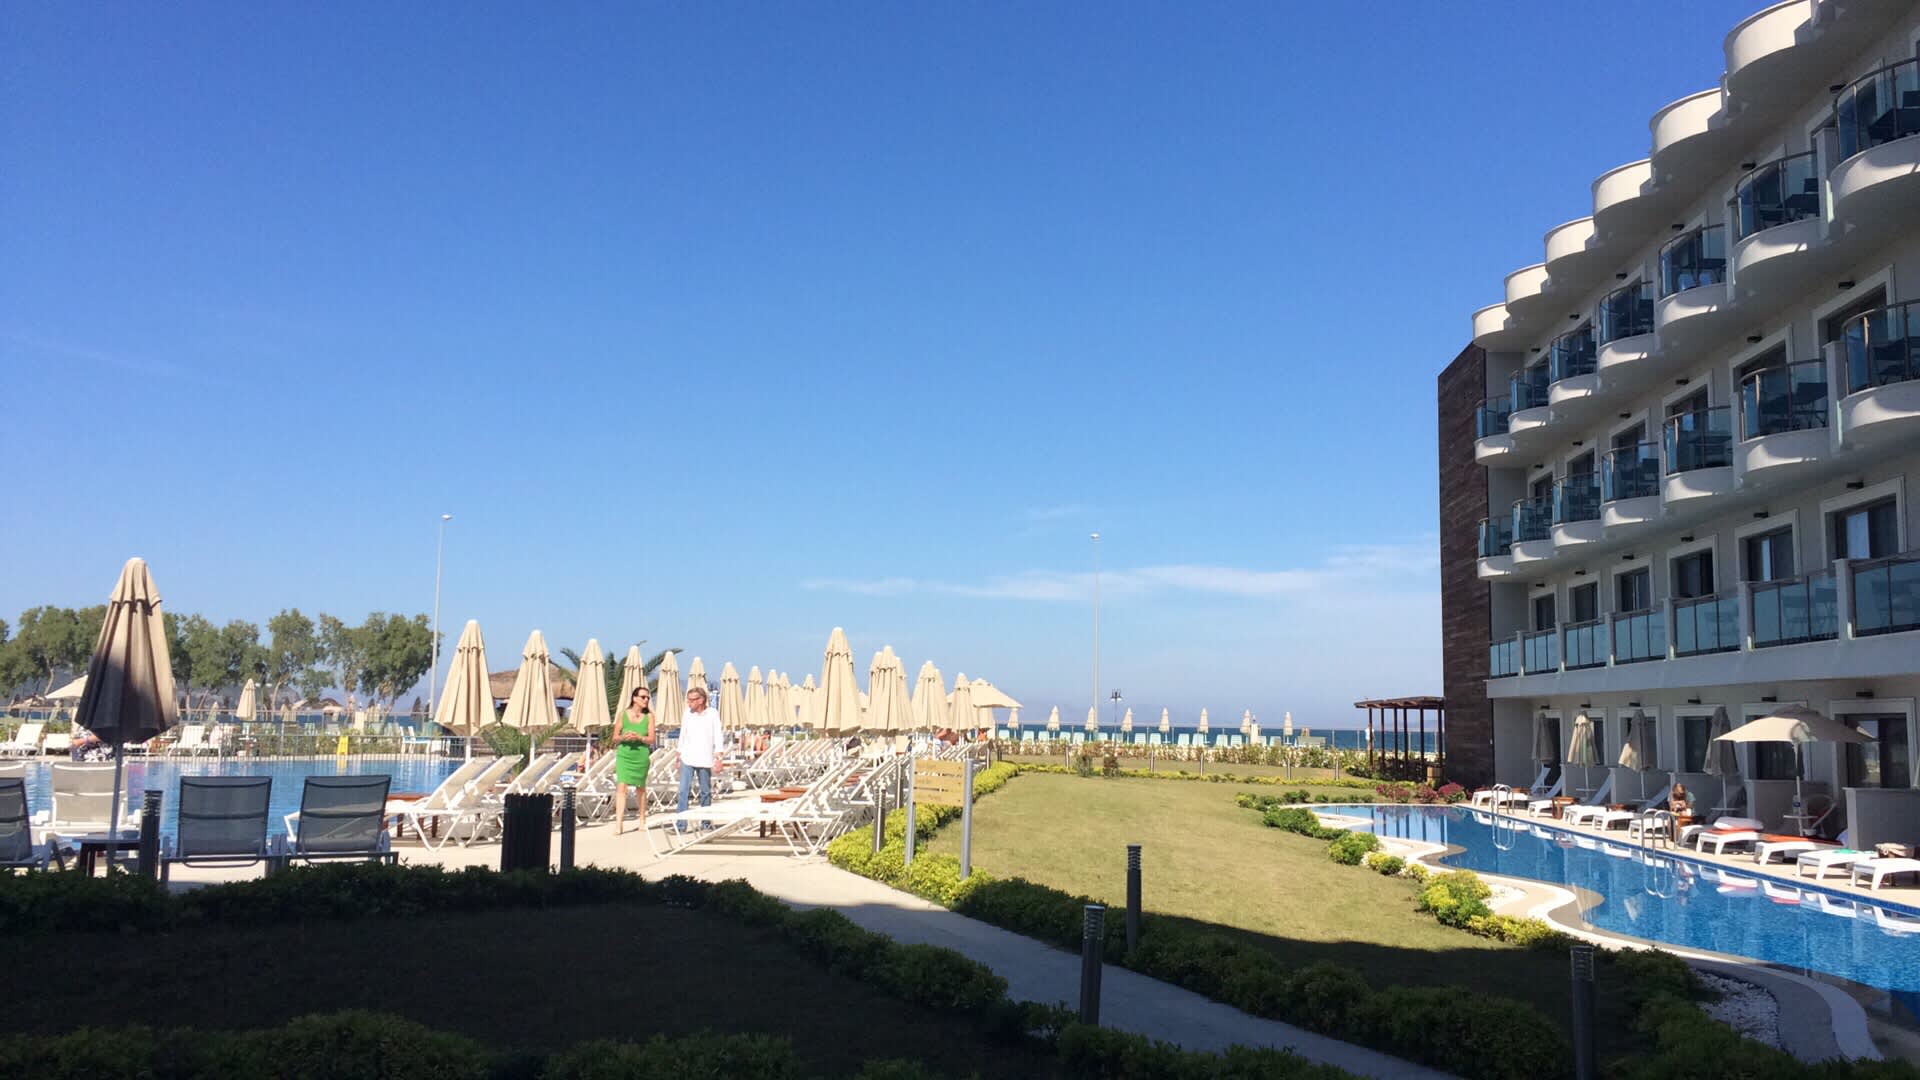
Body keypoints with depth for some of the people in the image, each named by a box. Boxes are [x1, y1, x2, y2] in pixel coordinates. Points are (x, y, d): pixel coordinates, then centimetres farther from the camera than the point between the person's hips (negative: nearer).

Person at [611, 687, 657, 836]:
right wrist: (623, 737, -16)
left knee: (641, 788, 13)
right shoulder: (623, 714, 2)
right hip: (624, 754, -1)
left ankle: (642, 821, 29)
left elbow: (652, 739, -1)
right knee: (621, 786, -12)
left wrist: (639, 737, -18)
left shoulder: (649, 716, 2)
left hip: (641, 755, 1)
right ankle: (618, 823, -15)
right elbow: (615, 738, 5)